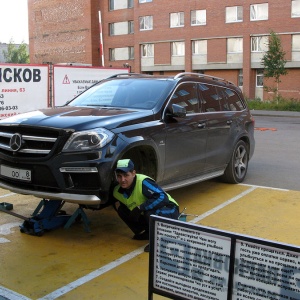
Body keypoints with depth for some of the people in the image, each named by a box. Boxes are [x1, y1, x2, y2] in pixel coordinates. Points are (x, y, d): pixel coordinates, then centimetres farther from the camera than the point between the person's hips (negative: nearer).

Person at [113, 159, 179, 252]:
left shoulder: (143, 182, -28)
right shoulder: (117, 192, -5)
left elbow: (163, 197, -36)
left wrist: (140, 208, -36)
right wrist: (118, 207, -10)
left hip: (170, 210, -7)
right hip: (146, 214, 8)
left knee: (150, 213, -37)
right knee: (122, 210, -3)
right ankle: (146, 233, 11)